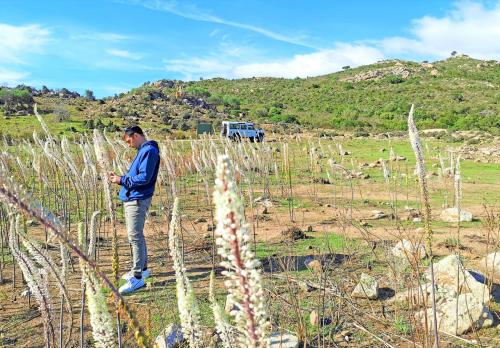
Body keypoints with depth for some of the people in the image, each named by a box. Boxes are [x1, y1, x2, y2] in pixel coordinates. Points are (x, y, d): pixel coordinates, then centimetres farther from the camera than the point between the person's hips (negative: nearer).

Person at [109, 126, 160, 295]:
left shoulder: (149, 151, -15)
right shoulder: (142, 150, 17)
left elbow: (144, 178, -23)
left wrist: (122, 180, -15)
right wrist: (120, 178, 7)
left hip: (137, 200, -10)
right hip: (131, 199, 11)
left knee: (135, 237, -8)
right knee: (136, 236, 18)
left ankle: (137, 277, -3)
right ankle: (142, 268, 30)